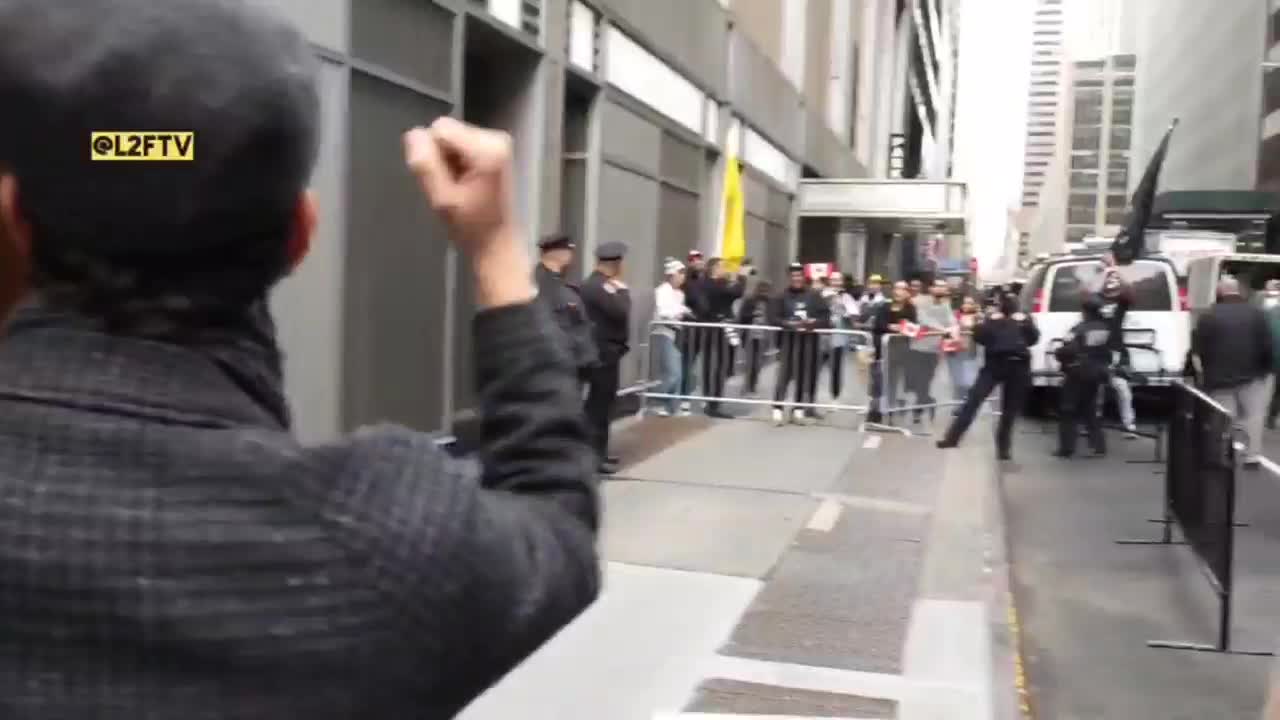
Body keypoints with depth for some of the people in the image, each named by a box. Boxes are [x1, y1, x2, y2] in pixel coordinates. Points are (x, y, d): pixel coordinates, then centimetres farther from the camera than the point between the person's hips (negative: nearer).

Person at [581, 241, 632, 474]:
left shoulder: (601, 285, 15)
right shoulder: (596, 286, -18)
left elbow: (617, 312, 17)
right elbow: (621, 311, -25)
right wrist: (622, 288, -11)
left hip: (606, 352, 10)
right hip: (603, 353, -10)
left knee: (601, 403, 15)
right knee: (600, 404, -7)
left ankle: (597, 452, 23)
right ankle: (595, 457, -3)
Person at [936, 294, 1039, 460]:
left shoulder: (1024, 319, 13)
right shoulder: (993, 318, 12)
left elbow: (1033, 339, -1)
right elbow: (978, 337, -2)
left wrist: (1025, 323, -13)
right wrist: (990, 322, -12)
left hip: (1018, 368, 1)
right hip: (994, 366, 0)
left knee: (1010, 410, 4)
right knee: (973, 400, -9)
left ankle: (1003, 447, 15)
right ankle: (952, 438, -7)